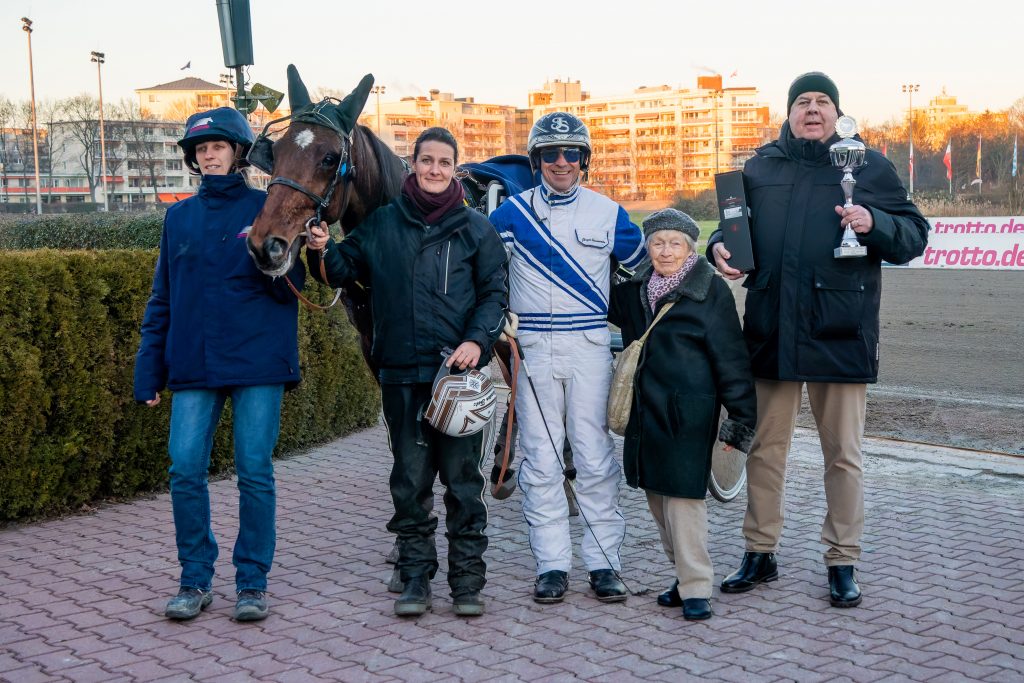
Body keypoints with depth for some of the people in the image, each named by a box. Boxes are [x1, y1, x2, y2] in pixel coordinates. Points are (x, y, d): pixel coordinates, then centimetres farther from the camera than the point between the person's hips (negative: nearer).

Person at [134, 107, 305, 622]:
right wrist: (149, 371, 8)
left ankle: (252, 581, 13)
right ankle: (195, 580, 15)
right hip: (193, 366, 3)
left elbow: (291, 288, -2)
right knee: (185, 470, 0)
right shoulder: (179, 217, 12)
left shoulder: (267, 209, 2)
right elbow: (162, 300, 14)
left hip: (257, 365, -3)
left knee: (255, 473, 1)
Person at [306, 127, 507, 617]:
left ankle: (467, 581, 13)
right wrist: (322, 251, -7)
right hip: (402, 373, 2)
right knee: (410, 481, 8)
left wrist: (477, 340, -14)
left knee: (462, 478, 3)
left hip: (459, 371, -2)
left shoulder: (475, 228, 4)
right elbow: (344, 270, 15)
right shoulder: (382, 224, 9)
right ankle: (415, 577, 18)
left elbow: (494, 293, 2)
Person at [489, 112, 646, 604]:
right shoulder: (513, 211, 5)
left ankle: (603, 562, 9)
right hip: (532, 347, 0)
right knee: (540, 459, 3)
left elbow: (645, 268, 15)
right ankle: (551, 564, 10)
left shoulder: (608, 213, 6)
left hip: (589, 346, 0)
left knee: (595, 456, 0)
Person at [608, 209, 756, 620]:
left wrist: (740, 417, -7)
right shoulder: (635, 289, 10)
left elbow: (731, 358, -6)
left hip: (688, 412, -6)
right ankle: (684, 575, 23)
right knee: (656, 494, 11)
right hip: (646, 408, 7)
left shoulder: (710, 291, -6)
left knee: (683, 495, -7)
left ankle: (696, 588, 2)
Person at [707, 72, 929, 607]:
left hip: (839, 333, -2)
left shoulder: (868, 166, 5)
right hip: (771, 332, 2)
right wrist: (719, 246, -1)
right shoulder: (760, 167, 10)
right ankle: (760, 554, 23)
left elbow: (914, 237, 4)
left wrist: (875, 223, -16)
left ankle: (842, 563, 19)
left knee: (843, 454, 5)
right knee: (765, 448, 9)